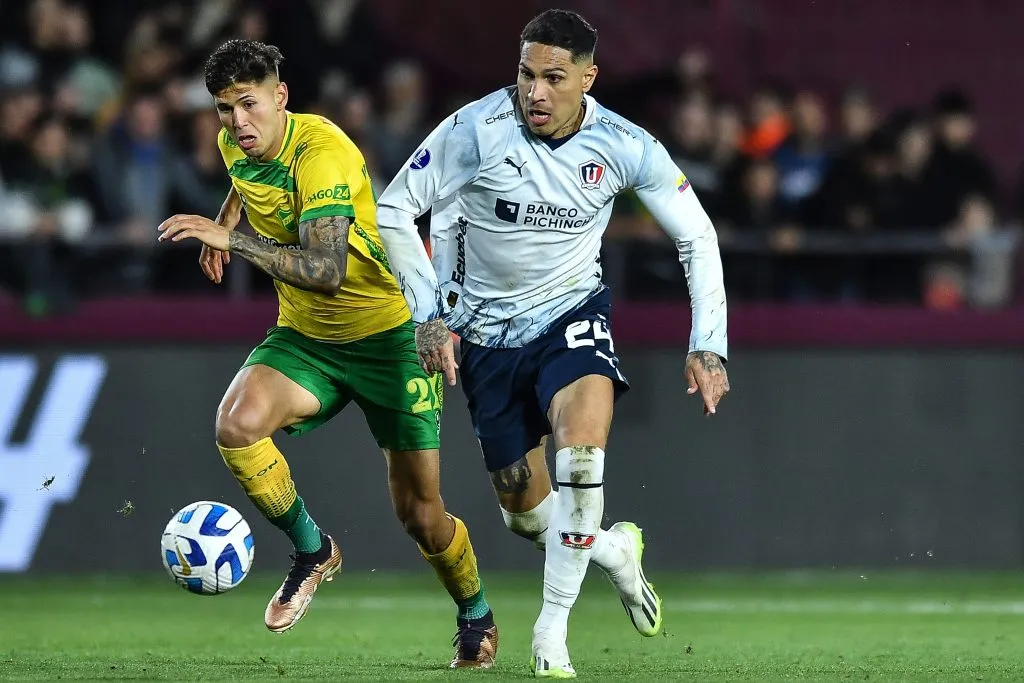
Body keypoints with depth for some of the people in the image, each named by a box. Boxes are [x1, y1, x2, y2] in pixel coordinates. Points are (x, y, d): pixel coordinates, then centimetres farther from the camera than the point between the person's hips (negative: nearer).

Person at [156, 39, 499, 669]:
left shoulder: (321, 151, -25)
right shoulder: (235, 145, -2)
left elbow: (327, 270, -37)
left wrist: (233, 238, -40)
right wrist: (225, 219, 12)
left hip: (389, 333, -6)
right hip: (305, 336, 6)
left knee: (420, 515, 0)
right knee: (237, 425, -27)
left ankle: (478, 621, 30)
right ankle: (313, 553, -3)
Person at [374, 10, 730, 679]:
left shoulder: (624, 147, -14)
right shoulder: (476, 130, -20)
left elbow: (698, 236, -2)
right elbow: (393, 210, -10)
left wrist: (708, 345, -9)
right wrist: (429, 315, -15)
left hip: (571, 316, -1)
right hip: (487, 331, 1)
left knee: (582, 441, -31)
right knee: (523, 507, 4)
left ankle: (552, 626, -20)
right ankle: (618, 552, 39)